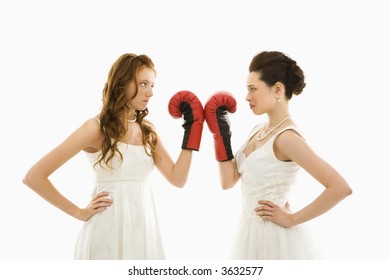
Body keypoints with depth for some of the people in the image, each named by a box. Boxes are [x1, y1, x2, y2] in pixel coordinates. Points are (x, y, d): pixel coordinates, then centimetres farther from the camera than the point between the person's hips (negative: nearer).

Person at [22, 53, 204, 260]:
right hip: (109, 232, -5)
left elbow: (177, 179, 3)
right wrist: (80, 213, -8)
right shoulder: (97, 128, -9)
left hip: (144, 230, 5)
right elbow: (34, 177, -11)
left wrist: (191, 129, 1)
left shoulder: (147, 130, 9)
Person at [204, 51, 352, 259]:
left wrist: (292, 219, -18)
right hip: (252, 232, 8)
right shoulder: (258, 130, 7)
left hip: (275, 235, -8)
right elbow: (228, 181, 7)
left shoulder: (286, 137, -19)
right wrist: (221, 136, 0)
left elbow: (341, 188, -26)